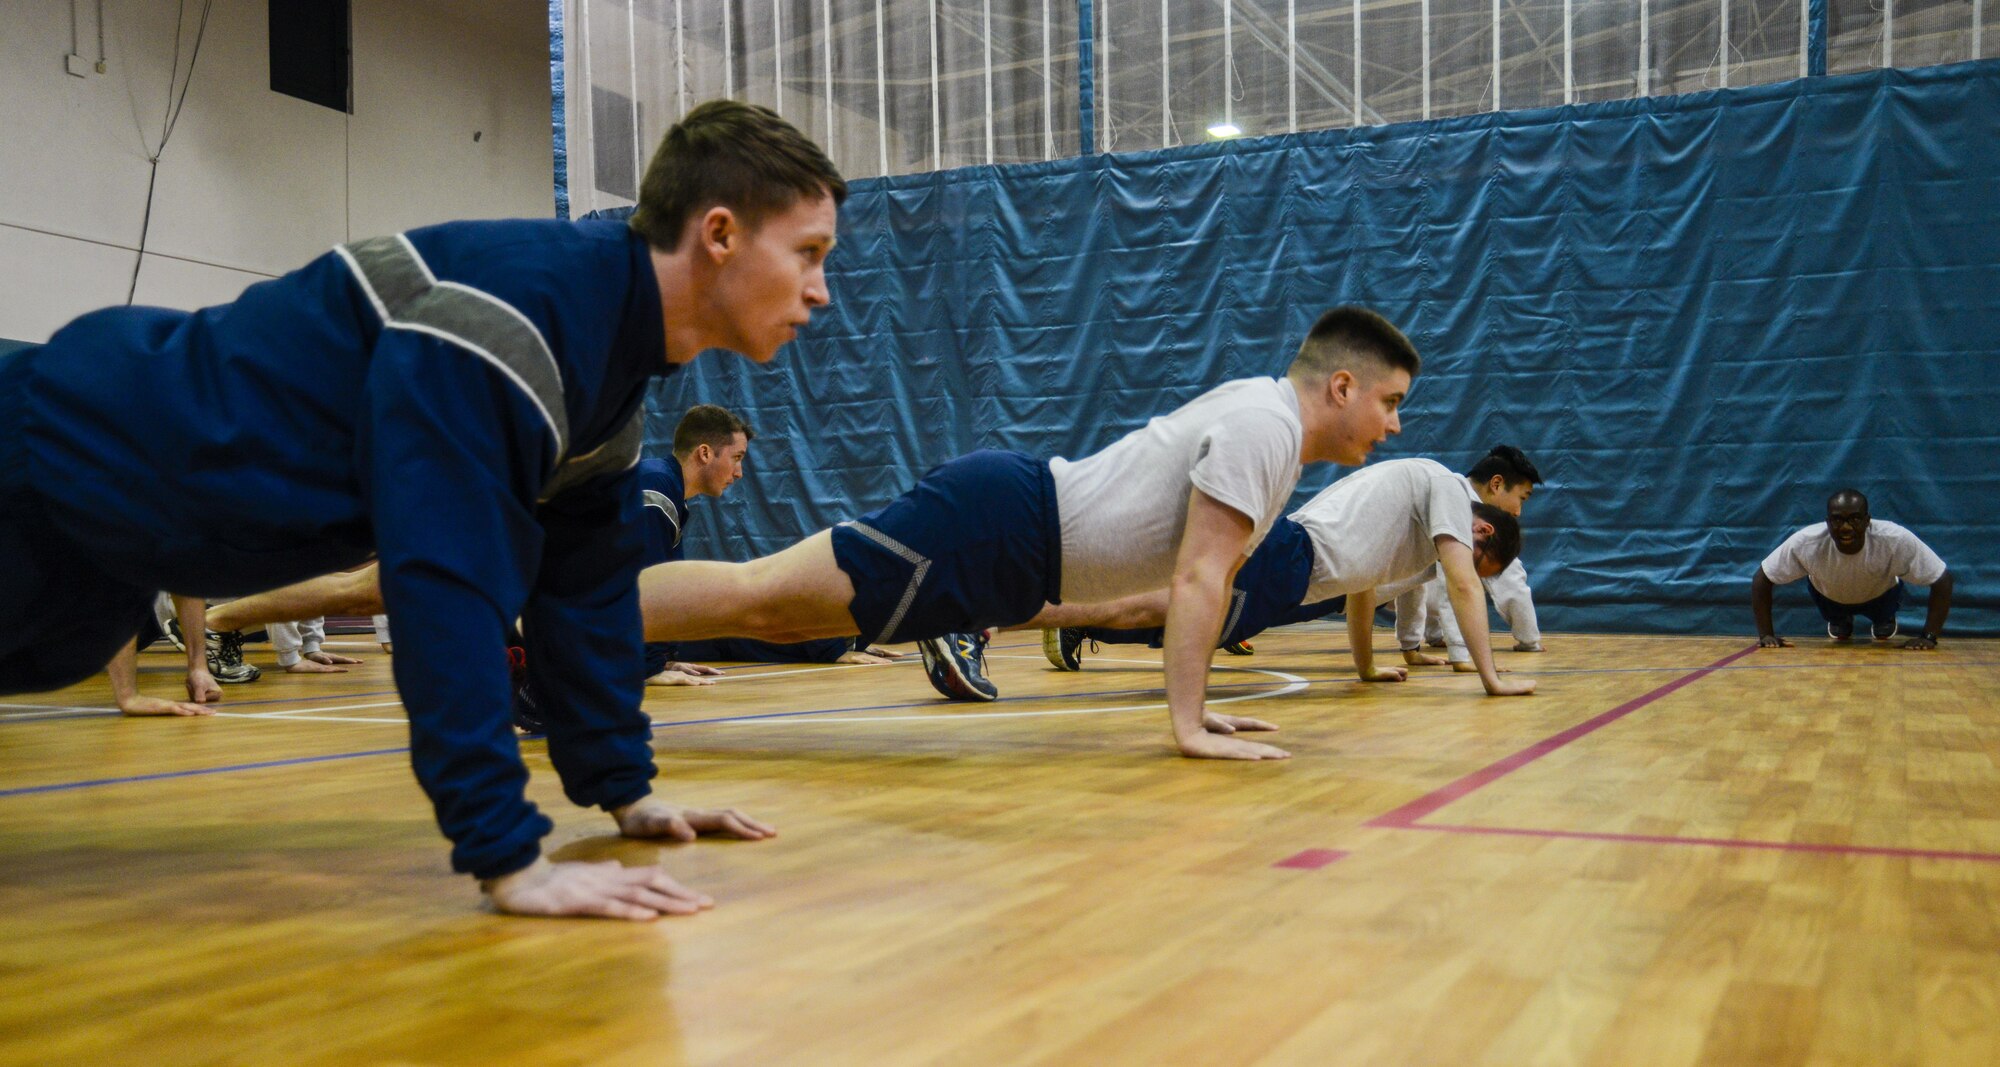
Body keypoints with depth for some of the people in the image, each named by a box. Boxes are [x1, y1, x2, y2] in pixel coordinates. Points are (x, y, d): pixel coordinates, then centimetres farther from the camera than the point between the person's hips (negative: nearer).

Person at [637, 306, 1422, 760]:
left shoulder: (1269, 422, 16)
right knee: (755, 596, -12)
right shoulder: (1263, 429, -15)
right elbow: (1196, 581, -21)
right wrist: (1187, 725, -20)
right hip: (992, 525, -9)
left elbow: (1206, 577, 22)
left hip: (1013, 546, 9)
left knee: (769, 614, 11)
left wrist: (1192, 704, 19)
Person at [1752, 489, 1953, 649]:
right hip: (1829, 597, 0)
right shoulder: (1806, 542, -37)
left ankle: (1883, 622, 23)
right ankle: (1839, 621, 26)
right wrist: (1766, 634, -30)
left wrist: (1929, 636, -33)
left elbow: (1942, 580, -30)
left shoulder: (1896, 540, -39)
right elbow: (1762, 579, -27)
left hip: (1881, 596, 0)